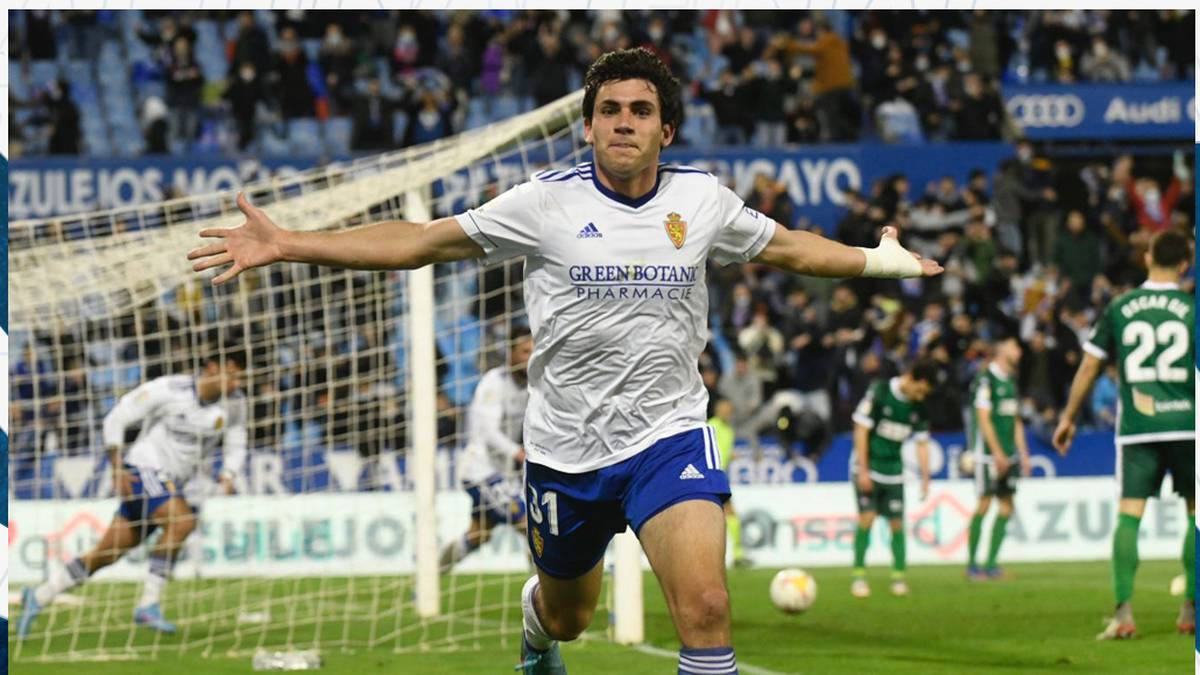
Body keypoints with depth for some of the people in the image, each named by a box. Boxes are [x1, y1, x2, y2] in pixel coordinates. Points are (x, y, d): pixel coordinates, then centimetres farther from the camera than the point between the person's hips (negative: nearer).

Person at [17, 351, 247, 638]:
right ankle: (148, 604, -25)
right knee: (182, 520, -31)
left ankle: (38, 596, 19)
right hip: (142, 472, -6)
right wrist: (118, 469, -14)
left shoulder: (235, 402, -2)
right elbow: (115, 419, -8)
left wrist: (227, 479, -9)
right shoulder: (168, 389, -17)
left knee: (106, 554, 5)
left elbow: (236, 446, 11)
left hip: (171, 484, 6)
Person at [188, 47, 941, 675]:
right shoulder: (547, 202, -7)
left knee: (705, 607, -22)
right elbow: (421, 241, -6)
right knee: (567, 613, 20)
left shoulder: (702, 198, 0)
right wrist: (286, 245, -12)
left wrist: (881, 260, 21)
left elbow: (787, 246, 21)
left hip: (668, 435, 0)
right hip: (566, 444, 0)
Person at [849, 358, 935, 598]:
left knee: (897, 523, 0)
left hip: (893, 472, 4)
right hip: (867, 467, -4)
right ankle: (859, 576, -5)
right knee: (866, 517, -13)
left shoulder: (918, 407, 1)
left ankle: (898, 577, 8)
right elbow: (861, 429, -13)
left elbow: (922, 443, 7)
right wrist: (863, 470, -15)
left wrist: (925, 479, 0)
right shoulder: (879, 392, -14)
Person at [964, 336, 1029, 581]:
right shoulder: (986, 379, -9)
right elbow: (983, 418, -13)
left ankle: (991, 564, 7)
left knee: (1006, 507, 3)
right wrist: (997, 453, -16)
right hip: (988, 453, -8)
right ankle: (972, 564, 0)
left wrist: (1023, 453, 16)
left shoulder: (1011, 380, 16)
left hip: (1007, 454, 8)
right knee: (984, 504, -8)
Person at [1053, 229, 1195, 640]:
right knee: (1194, 512, 14)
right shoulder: (1190, 308, 0)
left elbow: (1090, 365, 9)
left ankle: (1123, 612, -17)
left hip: (1135, 428, 1)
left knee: (1129, 513, -4)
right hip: (1185, 424, -1)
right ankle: (1190, 610, 15)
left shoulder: (1119, 308, 5)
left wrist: (1069, 417, 19)